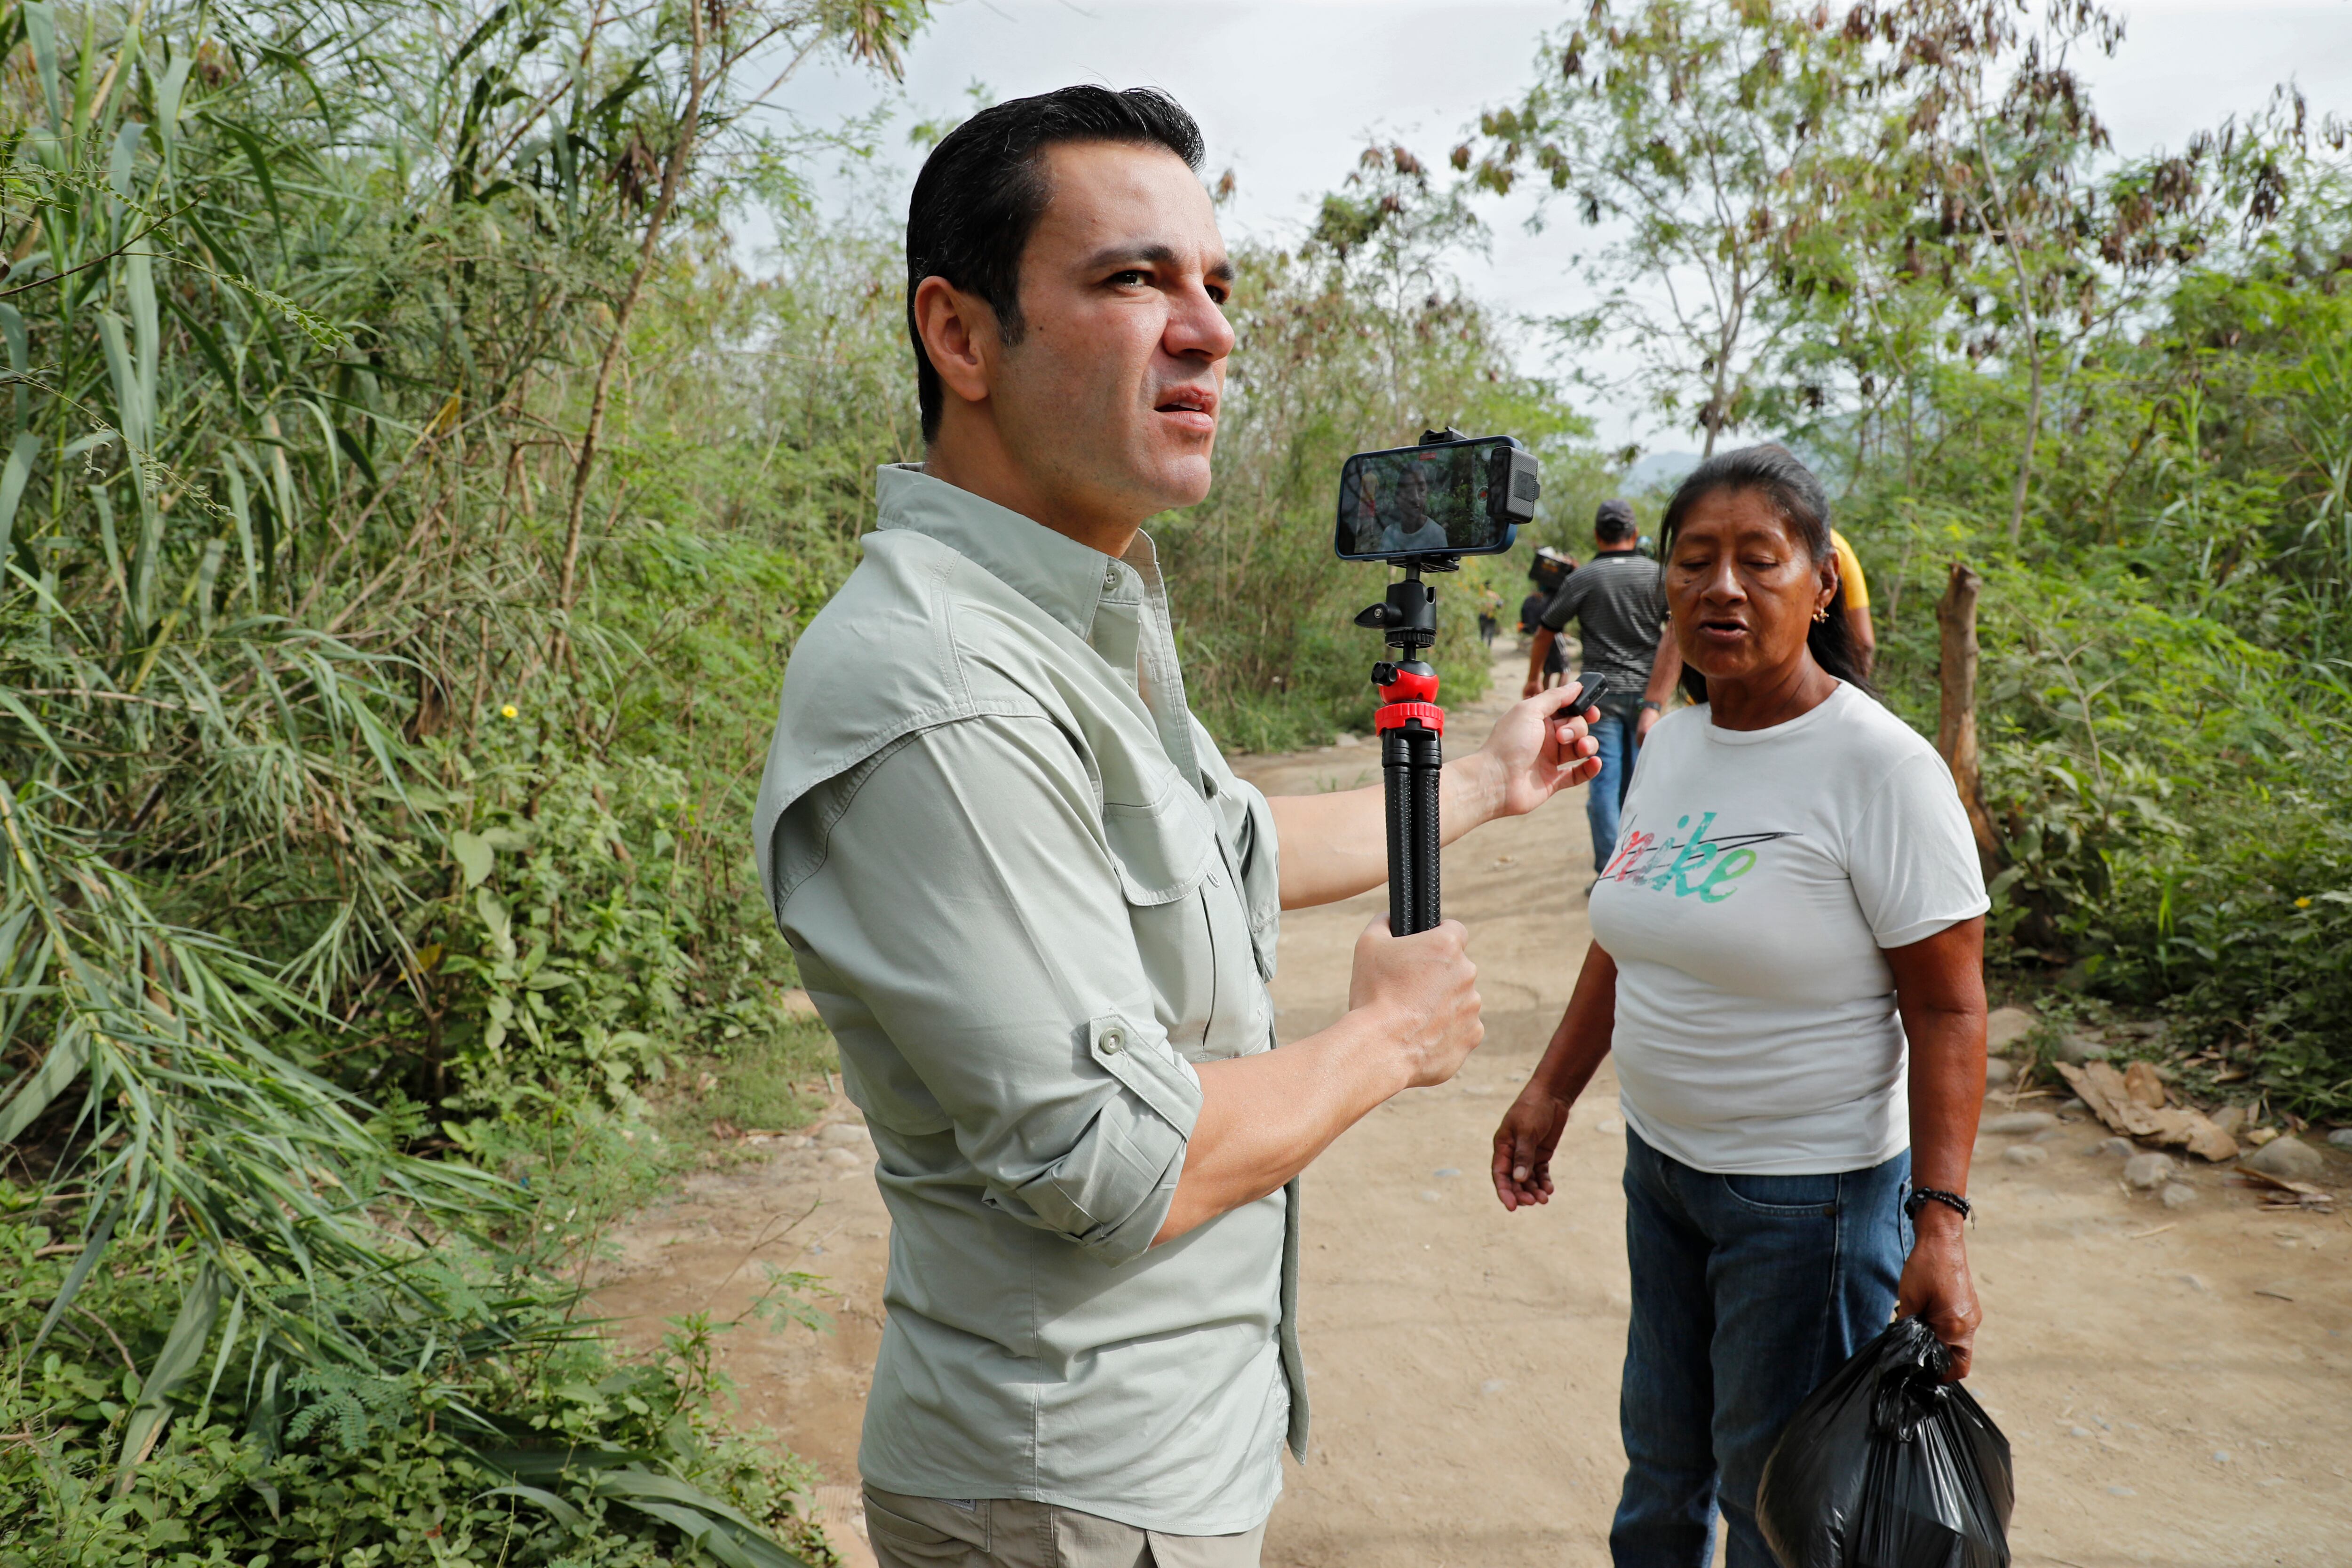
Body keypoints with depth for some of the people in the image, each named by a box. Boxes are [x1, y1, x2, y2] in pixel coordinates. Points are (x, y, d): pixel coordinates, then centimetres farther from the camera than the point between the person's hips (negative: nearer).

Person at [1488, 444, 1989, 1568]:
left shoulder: (1881, 767, -18)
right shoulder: (1672, 743, 4)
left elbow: (1948, 1011, -18)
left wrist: (1939, 1222, -22)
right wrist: (1552, 1091, 13)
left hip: (1809, 1192, -6)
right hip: (1661, 1160, 6)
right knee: (1661, 1447, 21)